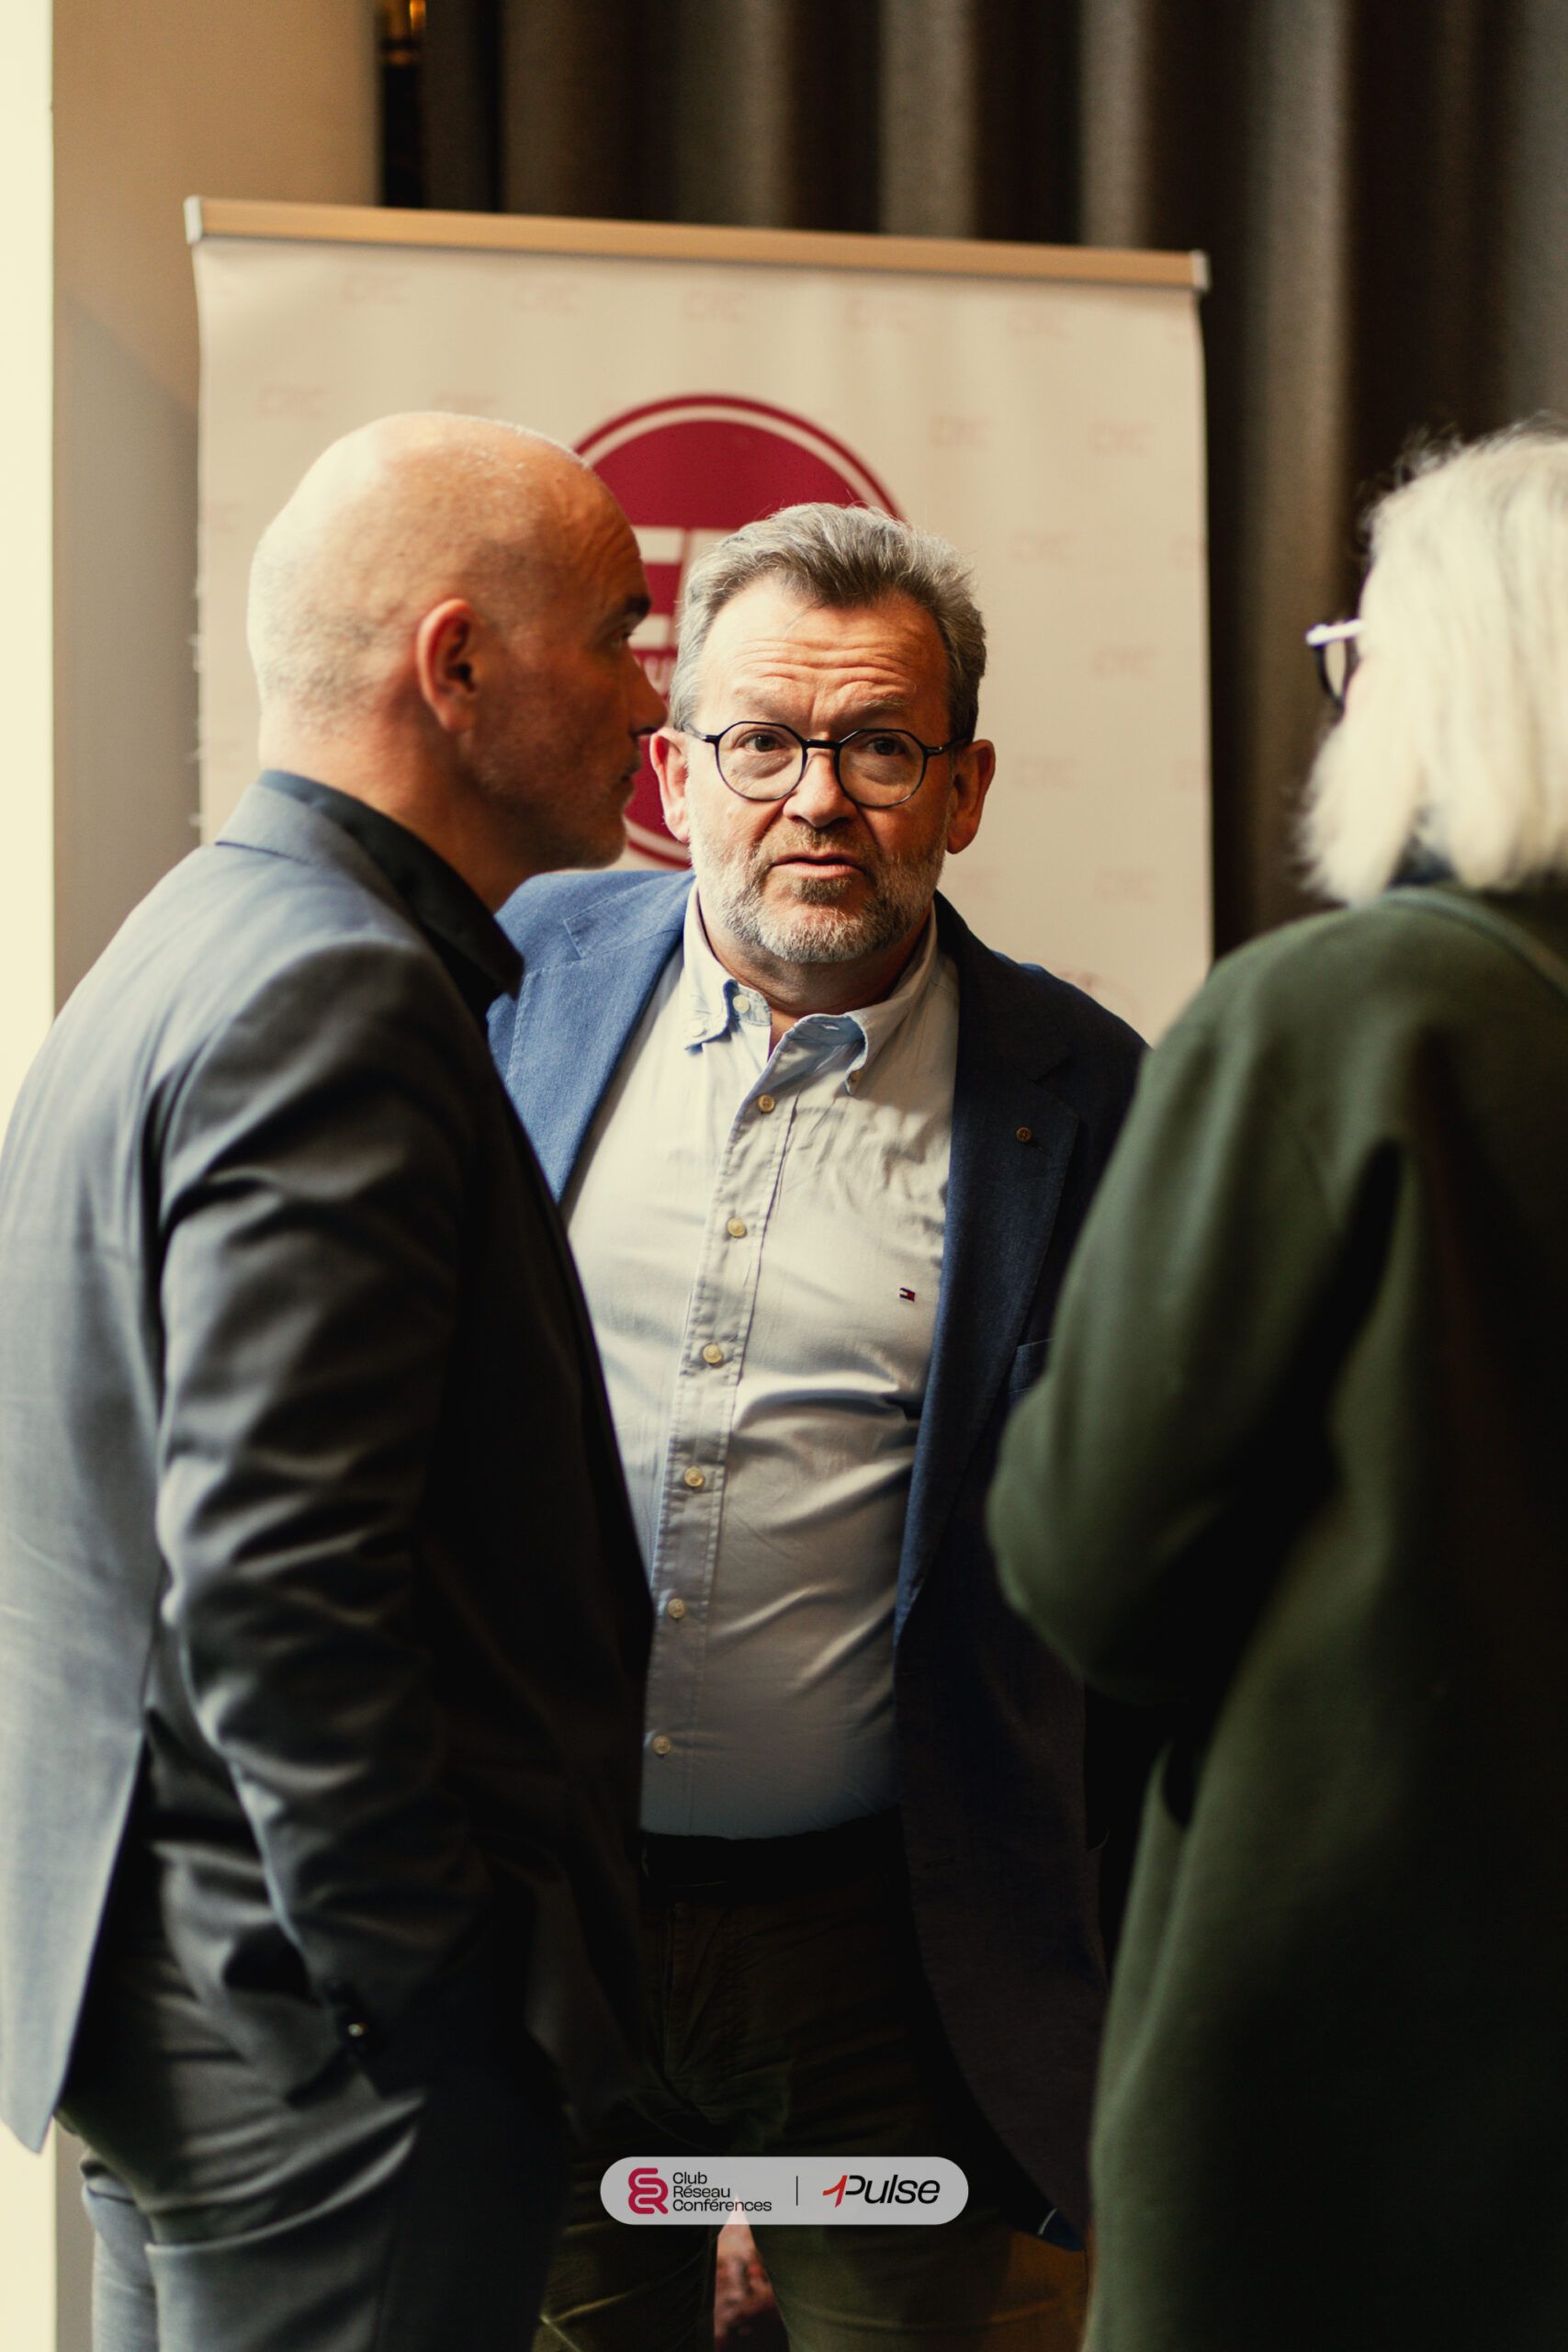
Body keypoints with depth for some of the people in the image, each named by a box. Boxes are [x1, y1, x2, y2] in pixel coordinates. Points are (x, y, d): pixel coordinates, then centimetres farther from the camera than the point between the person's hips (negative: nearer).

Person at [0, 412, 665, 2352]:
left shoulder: (200, 943, 12)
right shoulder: (338, 994, -20)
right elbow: (273, 1587, -26)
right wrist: (434, 1993, -17)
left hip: (168, 1992, 10)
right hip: (329, 2049, -10)